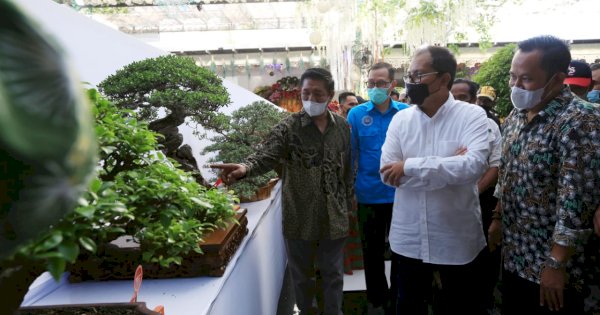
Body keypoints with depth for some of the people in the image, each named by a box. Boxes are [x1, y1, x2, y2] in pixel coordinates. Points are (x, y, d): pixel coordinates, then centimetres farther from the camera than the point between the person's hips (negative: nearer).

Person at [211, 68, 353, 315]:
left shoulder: (342, 127, 2)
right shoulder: (289, 127, -9)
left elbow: (348, 167, 9)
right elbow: (266, 156, -23)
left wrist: (348, 201, 12)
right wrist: (245, 168, -43)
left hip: (334, 216, 2)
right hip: (300, 217, -2)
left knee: (333, 273, 17)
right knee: (302, 273, 16)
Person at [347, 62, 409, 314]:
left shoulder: (407, 113, -4)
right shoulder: (356, 114, -5)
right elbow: (349, 154, -1)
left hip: (401, 194, 0)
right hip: (369, 195, 0)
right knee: (372, 251, 16)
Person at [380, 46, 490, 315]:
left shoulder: (472, 115, -9)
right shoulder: (400, 119, 0)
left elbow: (475, 165, -26)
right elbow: (387, 173, -10)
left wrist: (410, 167, -23)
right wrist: (448, 167, -18)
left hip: (457, 239, -2)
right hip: (408, 237, 3)